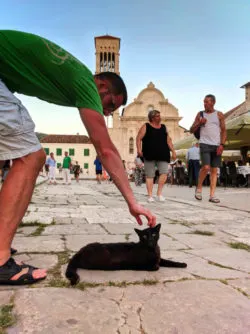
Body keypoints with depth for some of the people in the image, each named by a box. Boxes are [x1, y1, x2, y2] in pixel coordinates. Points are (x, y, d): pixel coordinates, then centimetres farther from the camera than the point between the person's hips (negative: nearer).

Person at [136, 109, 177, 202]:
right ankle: (150, 196, 4)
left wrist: (173, 151, 10)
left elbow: (168, 140, 19)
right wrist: (139, 149, -16)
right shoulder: (146, 127, 6)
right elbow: (138, 138, -2)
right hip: (149, 155, -3)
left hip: (162, 155, 3)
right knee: (150, 175, -1)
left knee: (164, 172, -12)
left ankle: (159, 193, 1)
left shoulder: (163, 127, 18)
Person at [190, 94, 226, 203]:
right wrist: (199, 123, -8)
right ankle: (199, 188, 4)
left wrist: (222, 145, -7)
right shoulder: (200, 114, 10)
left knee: (214, 170, 0)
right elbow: (191, 130, 10)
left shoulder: (219, 115, 9)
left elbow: (223, 131, 5)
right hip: (205, 144, -1)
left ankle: (212, 195, 2)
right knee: (206, 167, -18)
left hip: (217, 145, 1)